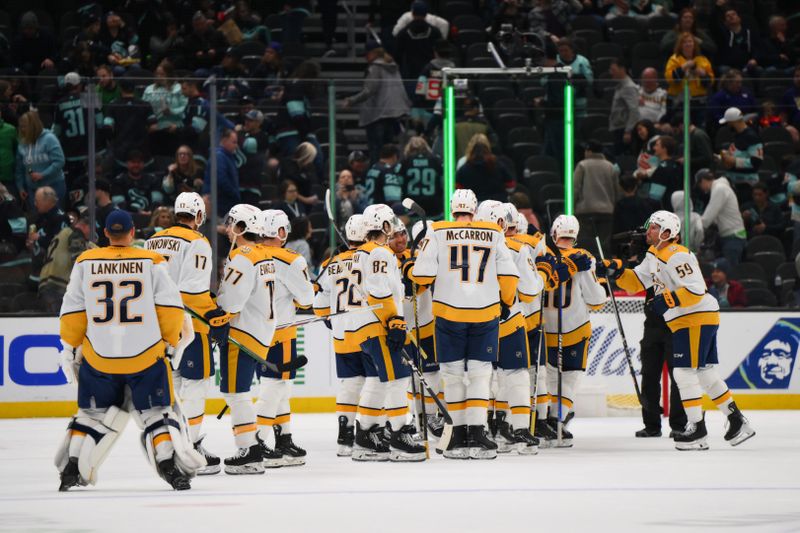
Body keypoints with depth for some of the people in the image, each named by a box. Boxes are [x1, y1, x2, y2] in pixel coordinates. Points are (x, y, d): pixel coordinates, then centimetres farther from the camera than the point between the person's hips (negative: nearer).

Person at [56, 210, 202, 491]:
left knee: (93, 414, 17)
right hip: (145, 355, -2)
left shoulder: (86, 262, 1)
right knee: (157, 413, 7)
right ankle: (170, 467, -5)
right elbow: (170, 307, -4)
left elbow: (73, 311, 2)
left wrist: (71, 348, 13)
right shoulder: (152, 262, -2)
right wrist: (172, 340, 9)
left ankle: (72, 469, 12)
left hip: (98, 358, 2)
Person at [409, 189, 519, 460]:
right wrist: (506, 302, 18)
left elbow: (424, 274, -5)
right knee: (480, 373, 5)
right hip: (486, 313, 0)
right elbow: (509, 274, 2)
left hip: (448, 313, 0)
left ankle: (460, 435, 11)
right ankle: (477, 434, -4)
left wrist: (409, 269, 17)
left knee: (453, 374, 9)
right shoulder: (494, 234, 4)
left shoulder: (437, 233, -1)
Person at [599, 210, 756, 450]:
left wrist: (668, 300, -27)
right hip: (685, 321, 10)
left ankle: (696, 428, -7)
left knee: (685, 371, -9)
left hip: (698, 318, -10)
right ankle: (736, 420, 19)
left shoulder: (677, 256, -18)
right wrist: (618, 272, -2)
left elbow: (696, 290, -24)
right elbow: (636, 282, 14)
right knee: (705, 372, 13)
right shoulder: (654, 254, 14)